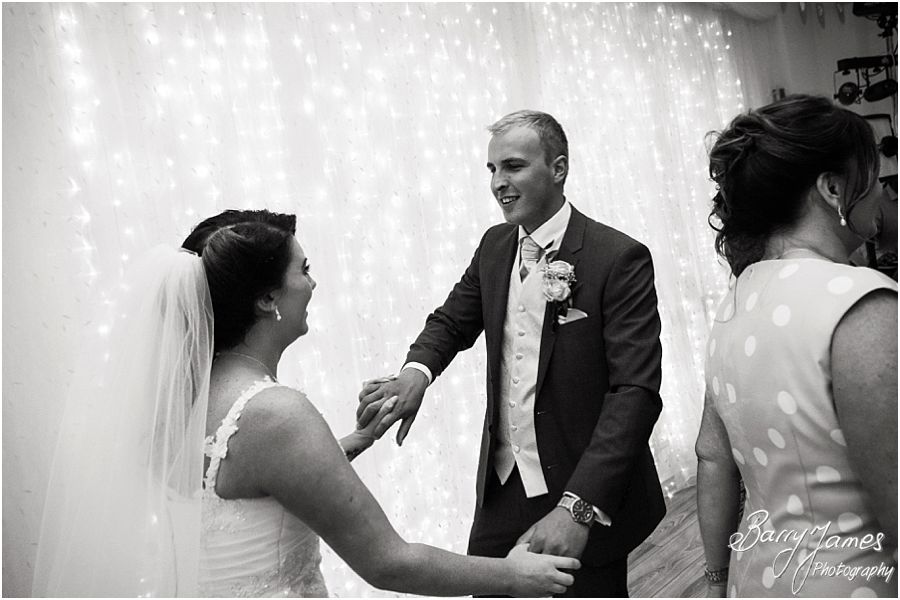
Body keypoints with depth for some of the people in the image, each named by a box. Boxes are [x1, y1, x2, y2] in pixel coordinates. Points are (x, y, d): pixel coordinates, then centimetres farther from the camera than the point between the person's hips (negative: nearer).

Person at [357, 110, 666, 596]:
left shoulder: (619, 259, -16)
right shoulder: (494, 247, 3)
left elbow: (636, 391, -21)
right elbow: (452, 320, 11)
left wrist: (577, 507, -31)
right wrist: (416, 371, -14)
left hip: (588, 497, -4)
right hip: (502, 489, 5)